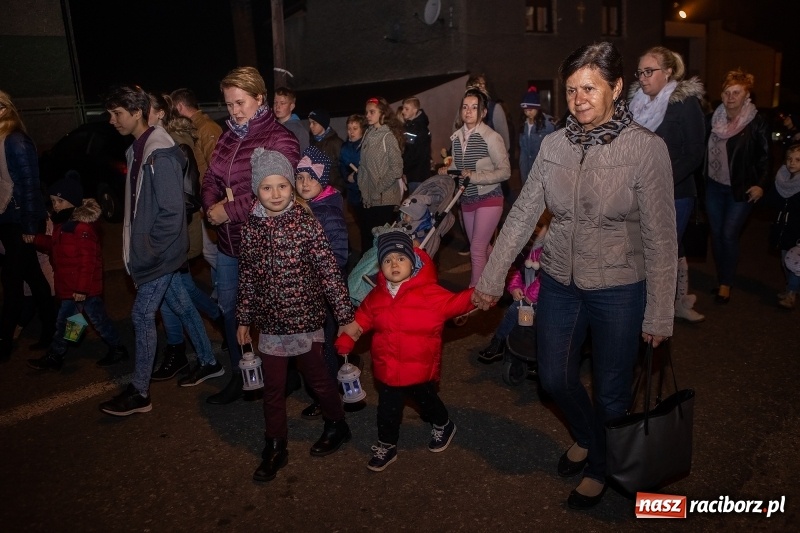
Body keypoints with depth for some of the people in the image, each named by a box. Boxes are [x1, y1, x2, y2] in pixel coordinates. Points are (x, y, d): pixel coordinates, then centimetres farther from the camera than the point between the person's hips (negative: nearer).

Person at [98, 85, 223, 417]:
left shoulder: (159, 154, -20)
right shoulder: (138, 149, 9)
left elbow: (172, 212, -22)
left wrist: (150, 251, -18)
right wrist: (142, 249, 11)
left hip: (160, 253, -9)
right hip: (157, 252, 9)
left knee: (142, 314, -3)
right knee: (181, 305, 17)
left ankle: (139, 393, 10)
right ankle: (209, 363, 32)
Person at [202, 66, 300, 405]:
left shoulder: (279, 139, -12)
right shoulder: (228, 138, 10)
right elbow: (211, 179, 13)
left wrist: (230, 210, -19)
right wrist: (212, 205, -9)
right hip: (228, 241, 7)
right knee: (228, 308, 15)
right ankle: (239, 376, 34)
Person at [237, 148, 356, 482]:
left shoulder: (306, 223, -13)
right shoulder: (251, 228, -2)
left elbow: (330, 272, -13)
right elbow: (247, 277, 8)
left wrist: (345, 316, -13)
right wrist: (244, 319, 13)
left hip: (305, 318, -3)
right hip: (269, 322, 3)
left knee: (316, 376, 15)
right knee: (273, 387, 12)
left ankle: (336, 425, 40)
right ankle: (275, 448, 30)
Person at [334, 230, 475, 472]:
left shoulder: (430, 292, -18)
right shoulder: (377, 295, -2)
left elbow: (454, 303, -23)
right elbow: (363, 317, 11)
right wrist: (347, 338, 3)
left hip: (420, 368, -3)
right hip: (387, 368, 3)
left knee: (427, 401, 22)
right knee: (387, 409, 15)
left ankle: (443, 426, 52)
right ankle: (386, 446, 37)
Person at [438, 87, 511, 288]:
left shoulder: (491, 137, -16)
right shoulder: (457, 137, 2)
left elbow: (505, 171, -17)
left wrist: (475, 176, -24)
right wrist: (447, 171, -6)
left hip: (488, 198, -6)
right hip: (467, 199, 7)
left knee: (477, 250, -9)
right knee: (482, 248, 19)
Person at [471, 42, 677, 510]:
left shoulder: (647, 148, -14)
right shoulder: (554, 144, -3)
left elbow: (661, 238, -12)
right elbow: (523, 215, -1)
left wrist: (660, 315, -10)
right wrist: (491, 279, -1)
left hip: (619, 290, -3)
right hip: (559, 283, 4)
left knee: (610, 393, 13)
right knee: (555, 379, 16)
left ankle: (601, 467, 43)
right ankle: (586, 438, 49)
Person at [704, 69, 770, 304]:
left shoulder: (756, 123, -10)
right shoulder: (714, 119, 2)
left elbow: (765, 157, -6)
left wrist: (761, 184, -13)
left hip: (740, 190, -4)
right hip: (714, 186, 5)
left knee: (729, 235, -6)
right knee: (716, 234, 9)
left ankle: (726, 284, 7)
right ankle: (722, 278, 23)